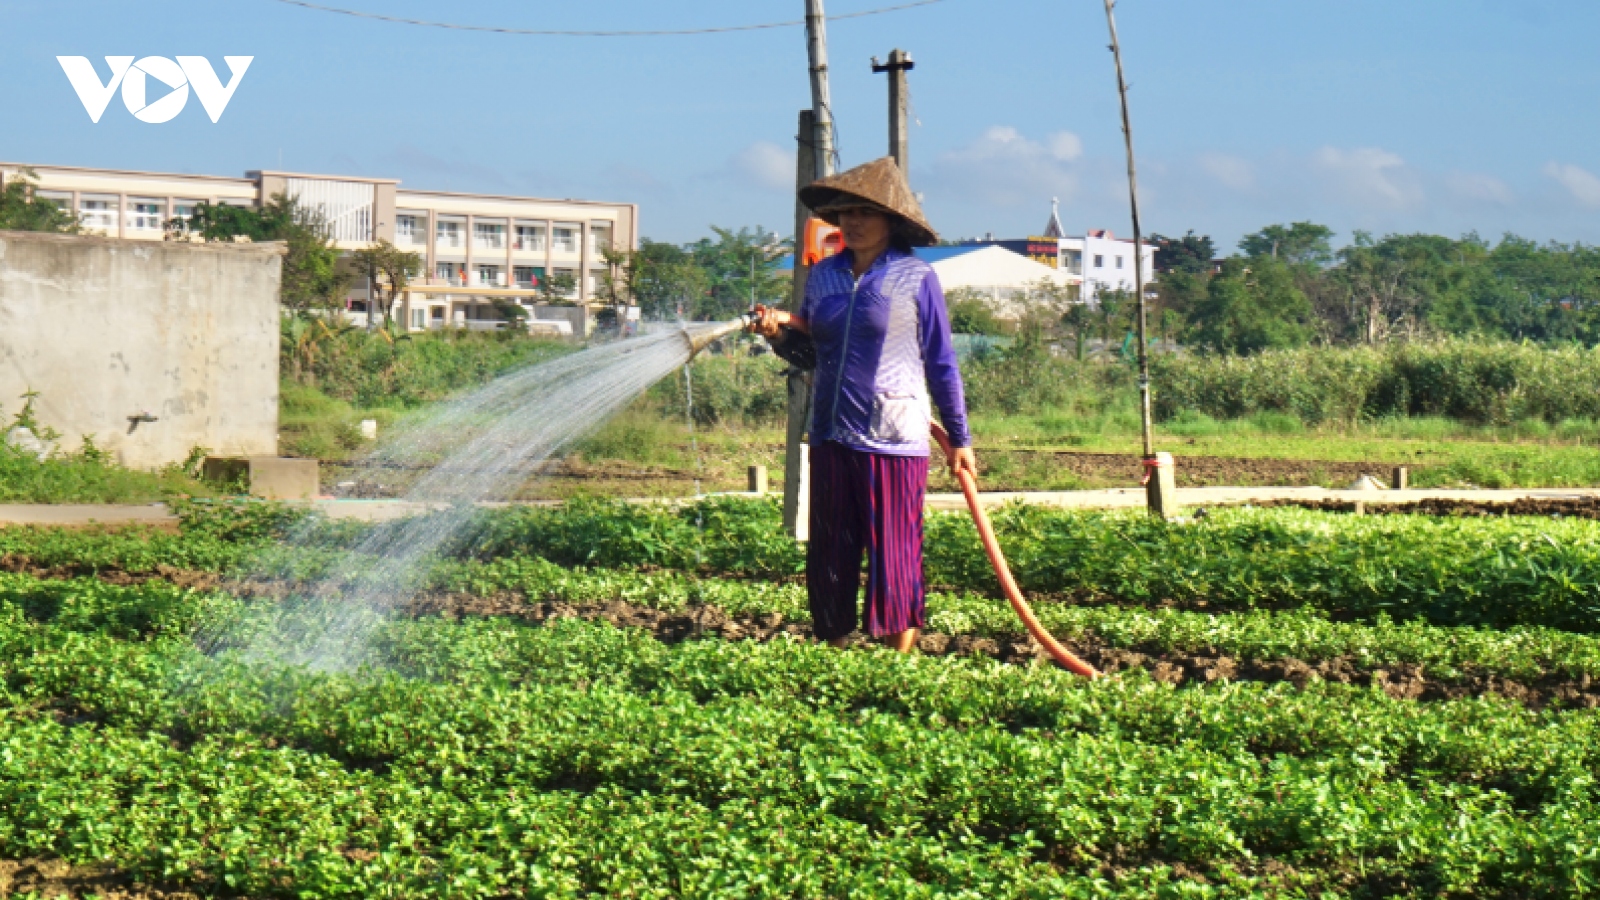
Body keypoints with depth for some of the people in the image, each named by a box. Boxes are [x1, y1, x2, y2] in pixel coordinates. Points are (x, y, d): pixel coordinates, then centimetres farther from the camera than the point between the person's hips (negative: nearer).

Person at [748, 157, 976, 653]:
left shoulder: (916, 278, -2)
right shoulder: (823, 275, 10)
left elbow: (941, 364, 2)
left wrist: (959, 439, 3)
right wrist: (777, 334, -2)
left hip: (893, 440, -5)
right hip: (831, 436, 5)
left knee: (893, 557, -2)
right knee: (828, 556, 7)